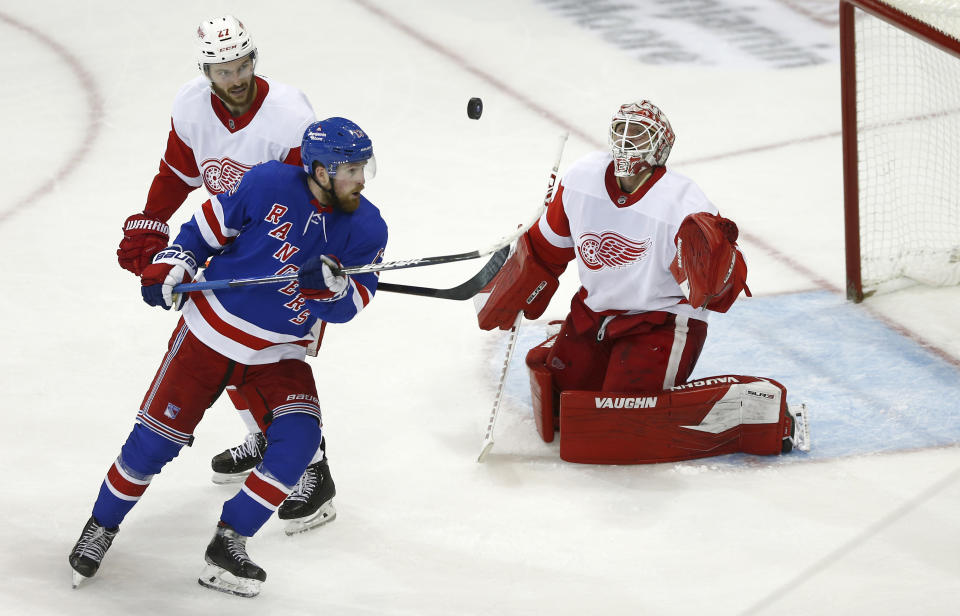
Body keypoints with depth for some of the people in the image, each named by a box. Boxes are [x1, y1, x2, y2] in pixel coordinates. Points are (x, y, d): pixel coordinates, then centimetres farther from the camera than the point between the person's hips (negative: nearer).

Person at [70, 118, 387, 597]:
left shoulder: (367, 228, -8)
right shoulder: (269, 185, -17)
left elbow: (347, 307, -9)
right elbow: (209, 225, -3)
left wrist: (329, 285, -30)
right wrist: (170, 265, -14)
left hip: (278, 355, 3)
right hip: (210, 331, -2)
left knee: (298, 437, -19)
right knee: (157, 438, -4)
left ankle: (226, 548, -7)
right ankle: (102, 526, 22)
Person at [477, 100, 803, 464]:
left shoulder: (682, 204, -23)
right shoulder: (581, 179, -7)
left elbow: (721, 287, -24)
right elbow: (546, 248, 10)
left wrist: (714, 254, -47)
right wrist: (508, 300, 15)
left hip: (662, 324, -6)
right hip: (594, 314, 6)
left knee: (626, 427, -21)